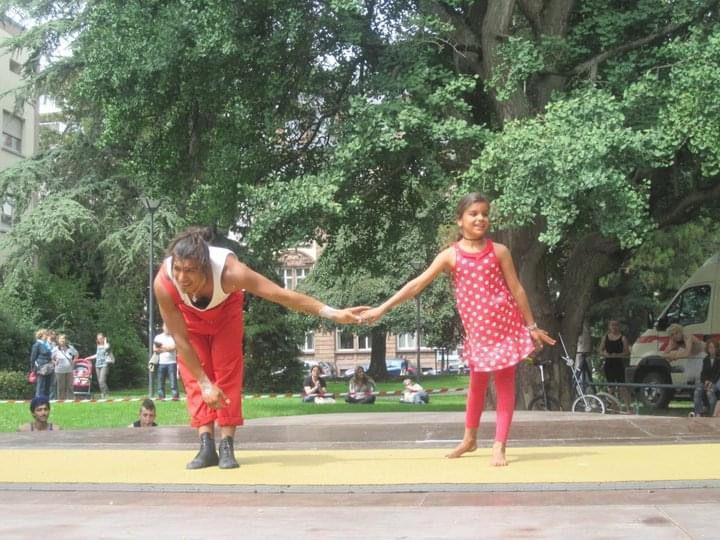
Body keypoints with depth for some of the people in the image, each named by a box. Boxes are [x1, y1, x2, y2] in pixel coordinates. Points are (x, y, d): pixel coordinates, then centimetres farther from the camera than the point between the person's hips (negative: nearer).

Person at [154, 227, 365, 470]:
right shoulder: (163, 283, -42)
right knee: (194, 376, -10)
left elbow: (282, 294, -39)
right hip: (188, 312, 1)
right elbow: (180, 339, -30)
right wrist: (205, 384, -29)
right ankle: (207, 445, -7)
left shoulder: (228, 271, -45)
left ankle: (226, 446, -6)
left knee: (227, 370, -10)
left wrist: (331, 313, -39)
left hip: (225, 306, -1)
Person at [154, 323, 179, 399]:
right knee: (160, 381, 1)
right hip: (161, 362, 2)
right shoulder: (158, 337, 13)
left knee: (173, 380, -9)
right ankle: (161, 396, 5)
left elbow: (173, 347, -7)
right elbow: (155, 349, 4)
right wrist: (167, 348, -5)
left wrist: (161, 346, -4)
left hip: (171, 362, -2)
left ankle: (175, 395, -9)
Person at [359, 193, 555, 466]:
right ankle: (469, 439, 34)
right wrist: (382, 308, -10)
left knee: (505, 385, 0)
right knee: (477, 384, 16)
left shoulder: (499, 251, -3)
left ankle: (499, 446, 3)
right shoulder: (450, 255, -3)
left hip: (505, 324, -1)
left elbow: (516, 289, 1)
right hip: (476, 329, 1)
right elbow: (417, 284, -6)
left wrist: (531, 325, 1)